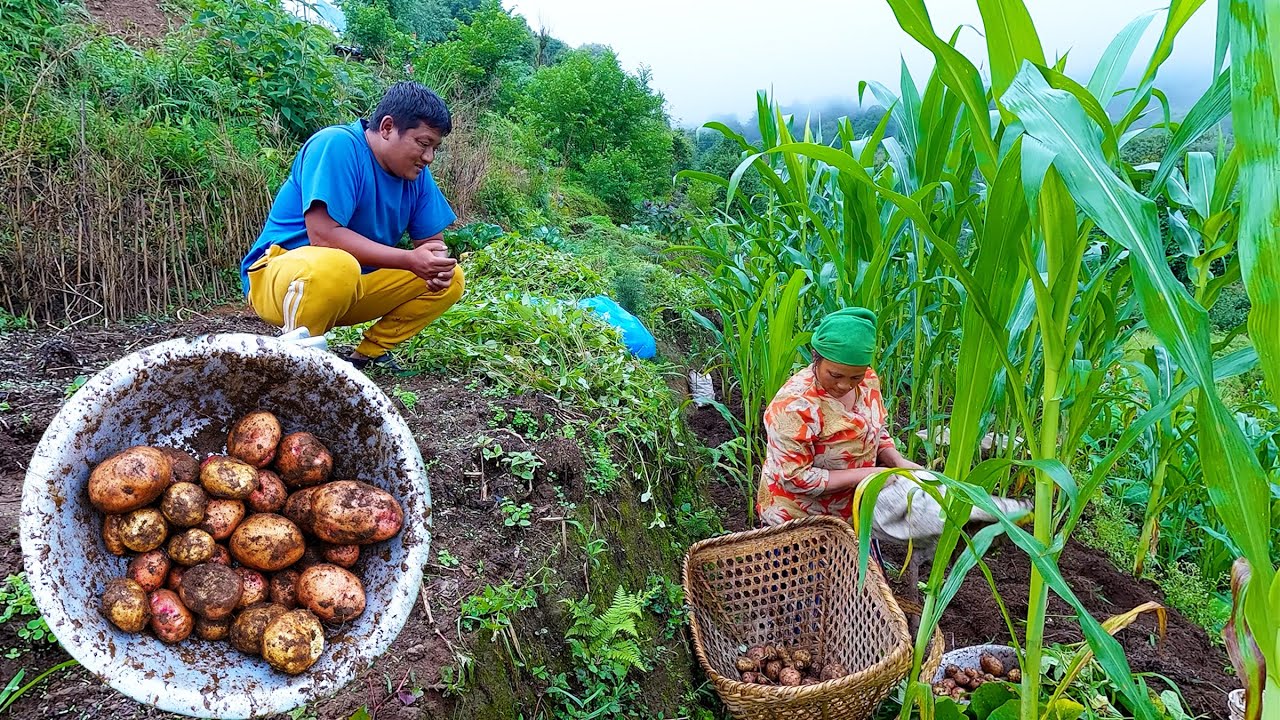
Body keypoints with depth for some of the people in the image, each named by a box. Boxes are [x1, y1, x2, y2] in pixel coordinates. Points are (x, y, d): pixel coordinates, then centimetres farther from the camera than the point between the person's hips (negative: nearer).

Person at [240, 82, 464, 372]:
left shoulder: (416, 173, 2)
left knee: (450, 280, -4)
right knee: (335, 266, -41)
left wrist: (438, 265, -19)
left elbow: (432, 241, 6)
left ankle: (370, 352, 4)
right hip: (279, 274, -7)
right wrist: (409, 260, -28)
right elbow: (323, 234, -28)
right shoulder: (338, 145, -19)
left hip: (356, 285, 7)